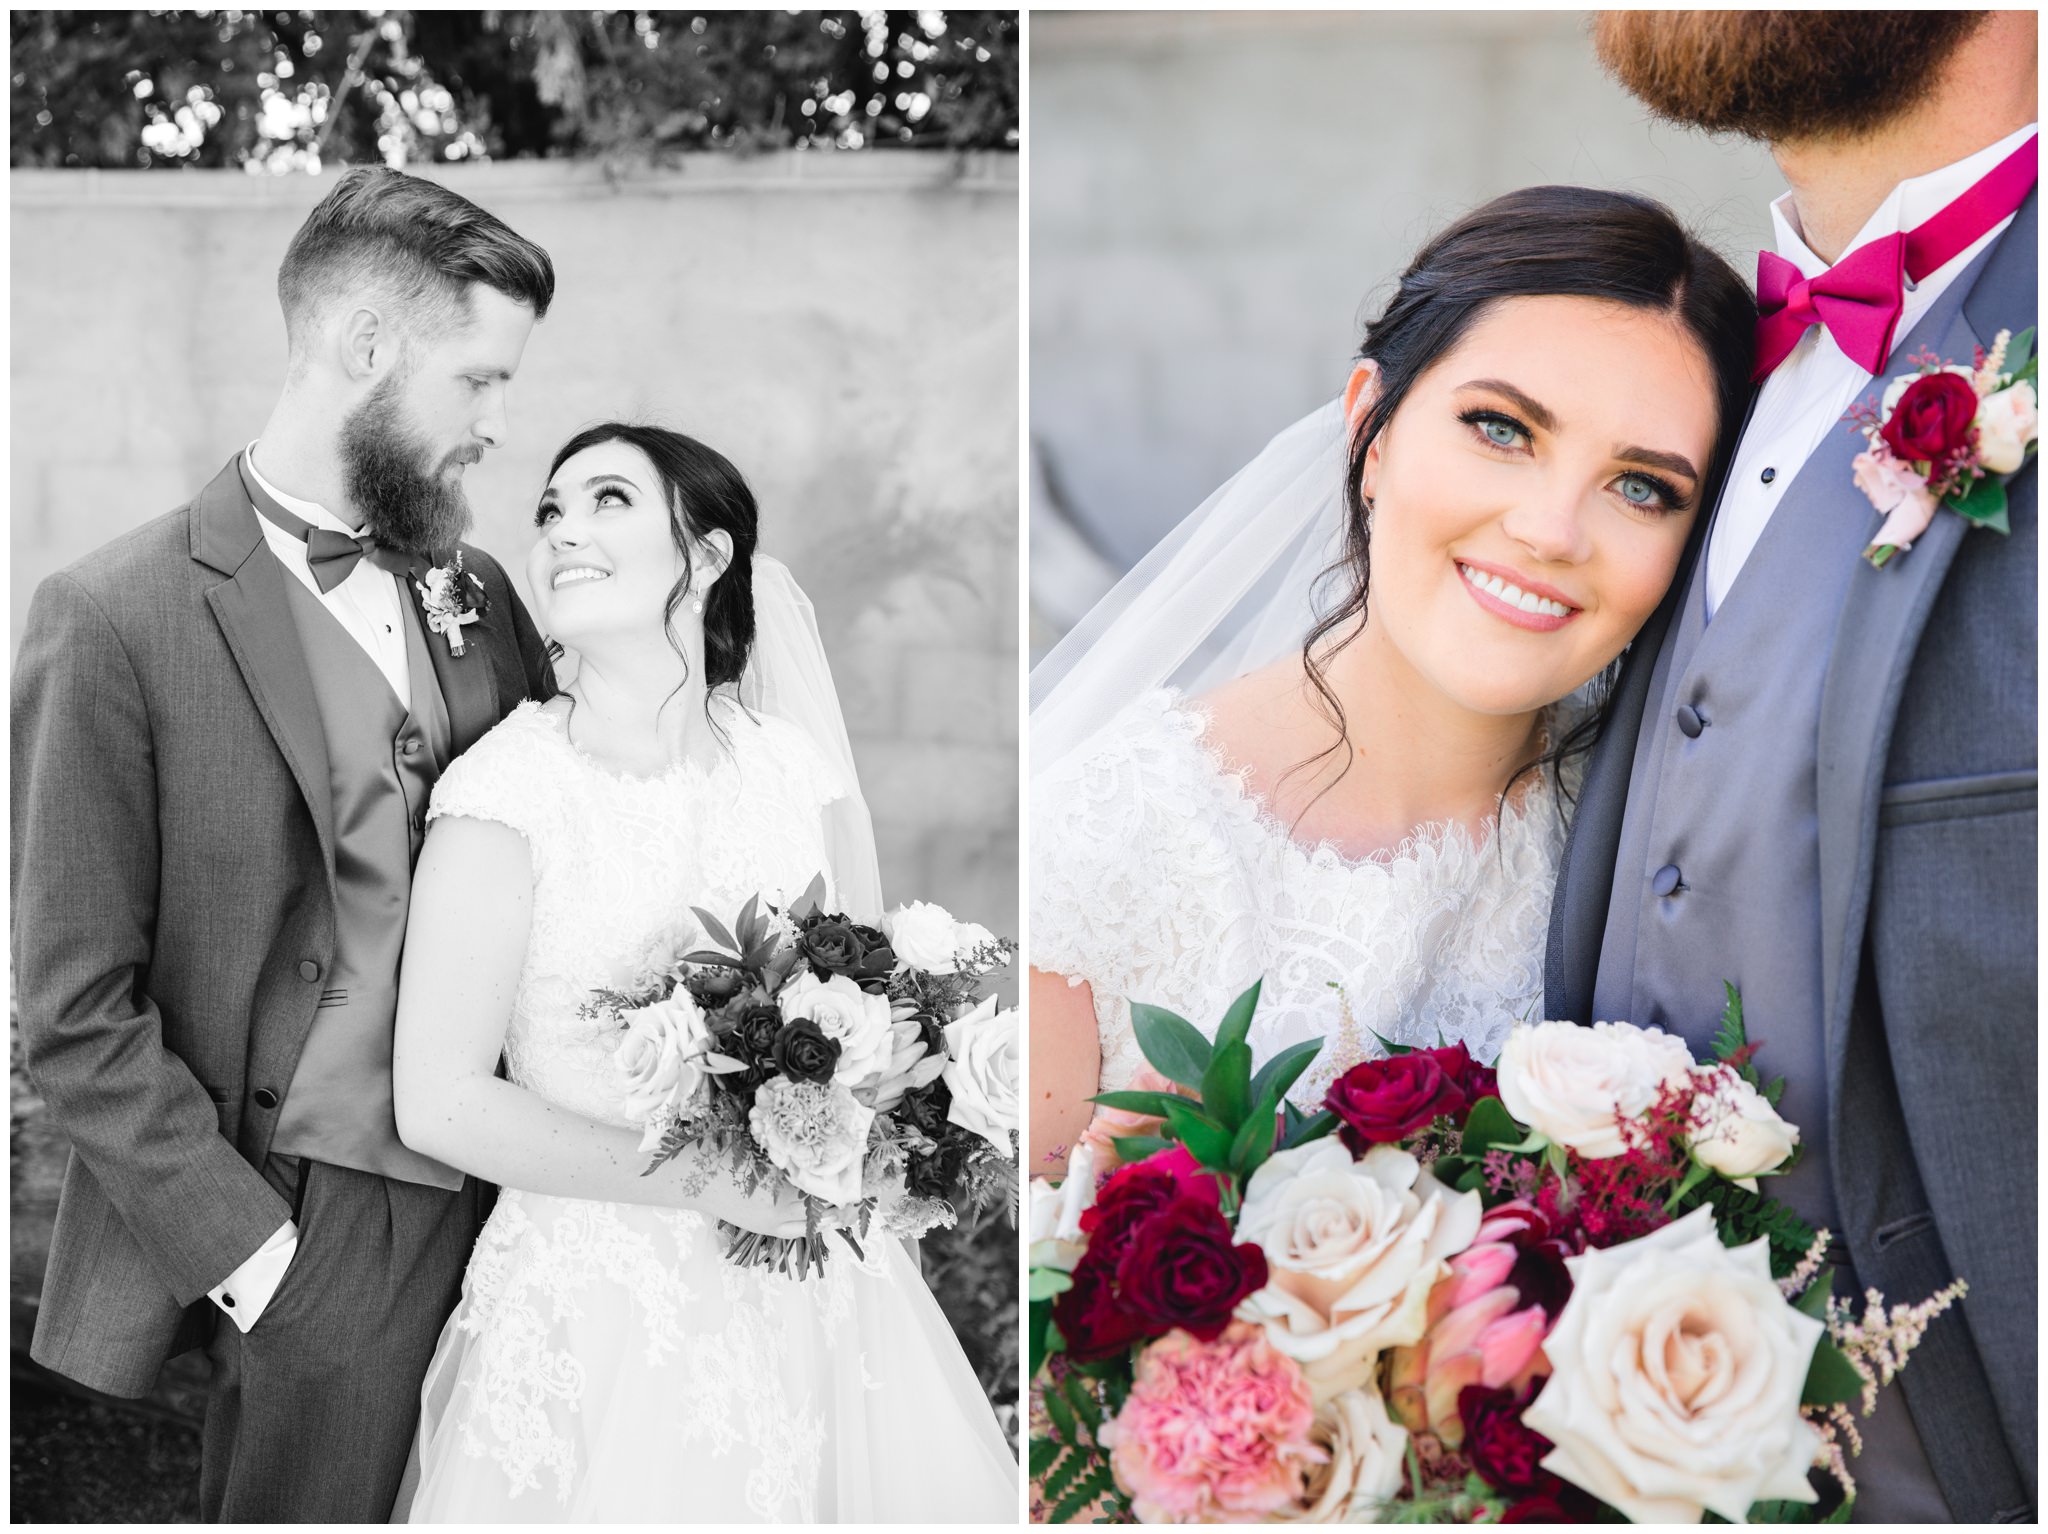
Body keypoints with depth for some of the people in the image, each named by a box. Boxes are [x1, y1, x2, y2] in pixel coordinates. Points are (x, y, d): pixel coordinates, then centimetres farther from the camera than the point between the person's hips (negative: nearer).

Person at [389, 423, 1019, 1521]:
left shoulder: (798, 762, -1)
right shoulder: (510, 785, -11)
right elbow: (440, 1102, -14)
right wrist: (709, 1181, -18)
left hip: (819, 1299, 4)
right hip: (602, 1306, -3)